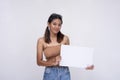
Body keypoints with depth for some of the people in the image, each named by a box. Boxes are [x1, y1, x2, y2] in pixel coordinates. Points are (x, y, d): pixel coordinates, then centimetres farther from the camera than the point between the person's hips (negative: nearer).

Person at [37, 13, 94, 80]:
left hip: (64, 72, 1)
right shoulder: (41, 41, -2)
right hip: (50, 73, 0)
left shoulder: (65, 38, 1)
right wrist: (53, 63, -19)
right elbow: (39, 62, -3)